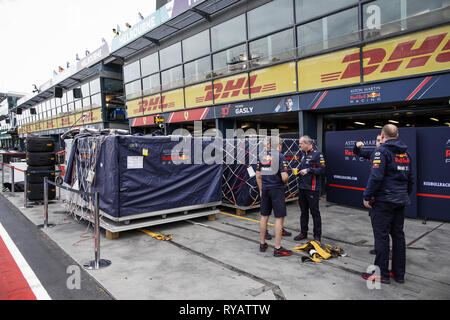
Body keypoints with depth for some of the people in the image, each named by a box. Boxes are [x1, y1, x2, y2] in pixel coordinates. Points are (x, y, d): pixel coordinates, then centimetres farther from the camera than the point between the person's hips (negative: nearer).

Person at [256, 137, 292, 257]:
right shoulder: (280, 157, -11)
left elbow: (258, 176, 9)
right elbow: (284, 177, -17)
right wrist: (285, 182, 5)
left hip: (265, 189, 6)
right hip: (277, 189, -5)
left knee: (264, 216, 14)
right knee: (279, 218, 0)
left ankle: (262, 244, 23)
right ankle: (278, 248, 2)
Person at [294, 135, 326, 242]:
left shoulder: (317, 154, -10)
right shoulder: (303, 155, 15)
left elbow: (322, 170, -18)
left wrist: (309, 170, -20)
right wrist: (298, 170, 5)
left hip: (312, 189, -8)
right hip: (302, 188, 8)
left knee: (315, 212, 1)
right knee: (303, 211, 15)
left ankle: (317, 235, 12)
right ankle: (303, 233, 27)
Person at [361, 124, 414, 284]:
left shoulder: (382, 151, -11)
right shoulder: (406, 153, 14)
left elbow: (376, 176, -20)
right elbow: (410, 178, 20)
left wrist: (367, 196, -13)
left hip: (383, 201, -8)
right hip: (400, 201, 8)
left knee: (381, 236, -1)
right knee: (398, 235, 13)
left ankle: (382, 274, 6)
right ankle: (399, 274, 22)